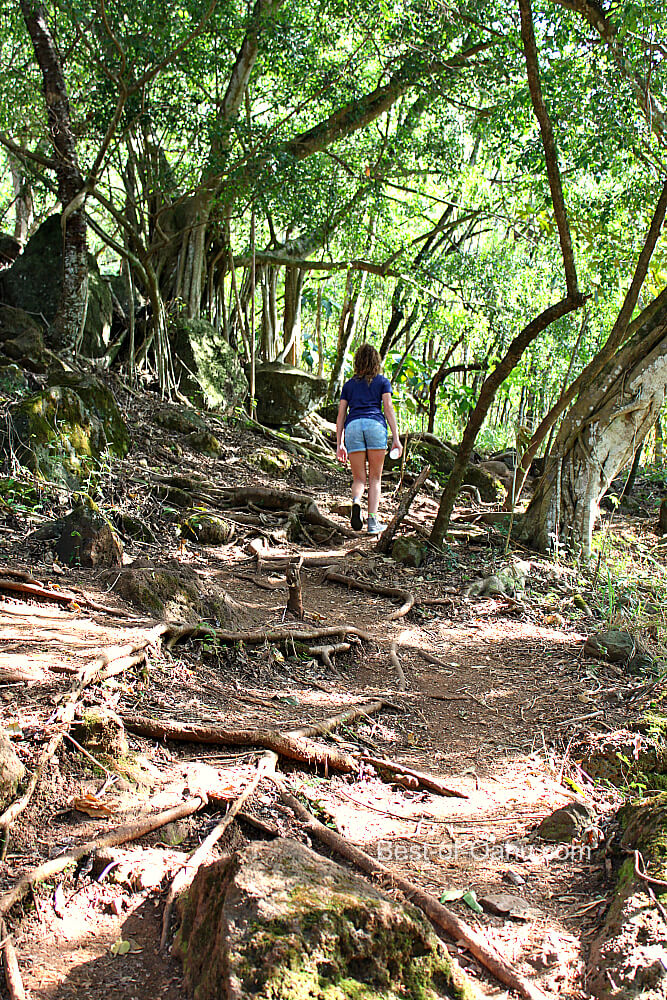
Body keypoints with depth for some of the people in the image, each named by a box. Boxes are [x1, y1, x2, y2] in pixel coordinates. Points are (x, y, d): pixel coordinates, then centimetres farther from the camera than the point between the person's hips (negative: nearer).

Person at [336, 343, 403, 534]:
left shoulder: (349, 384, 23)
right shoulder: (382, 381, 17)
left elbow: (341, 416, 18)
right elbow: (388, 408, 5)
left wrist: (339, 445, 20)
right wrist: (396, 438, 2)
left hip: (353, 427, 2)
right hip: (375, 425, -2)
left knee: (359, 479, 7)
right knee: (375, 478, 7)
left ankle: (356, 501, -25)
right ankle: (373, 521, -3)